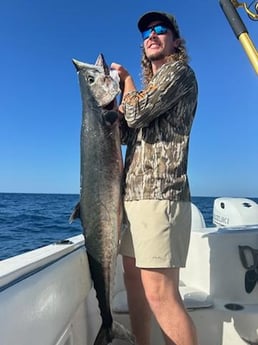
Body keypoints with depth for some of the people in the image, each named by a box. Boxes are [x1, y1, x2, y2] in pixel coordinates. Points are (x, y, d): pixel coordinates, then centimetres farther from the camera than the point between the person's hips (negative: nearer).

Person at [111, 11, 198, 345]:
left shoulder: (179, 72, 1)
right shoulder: (150, 89, 26)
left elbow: (136, 113, -13)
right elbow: (125, 132, 19)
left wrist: (126, 79, 6)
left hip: (159, 196, -9)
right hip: (134, 195, 9)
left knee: (160, 294, -11)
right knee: (134, 279, 15)